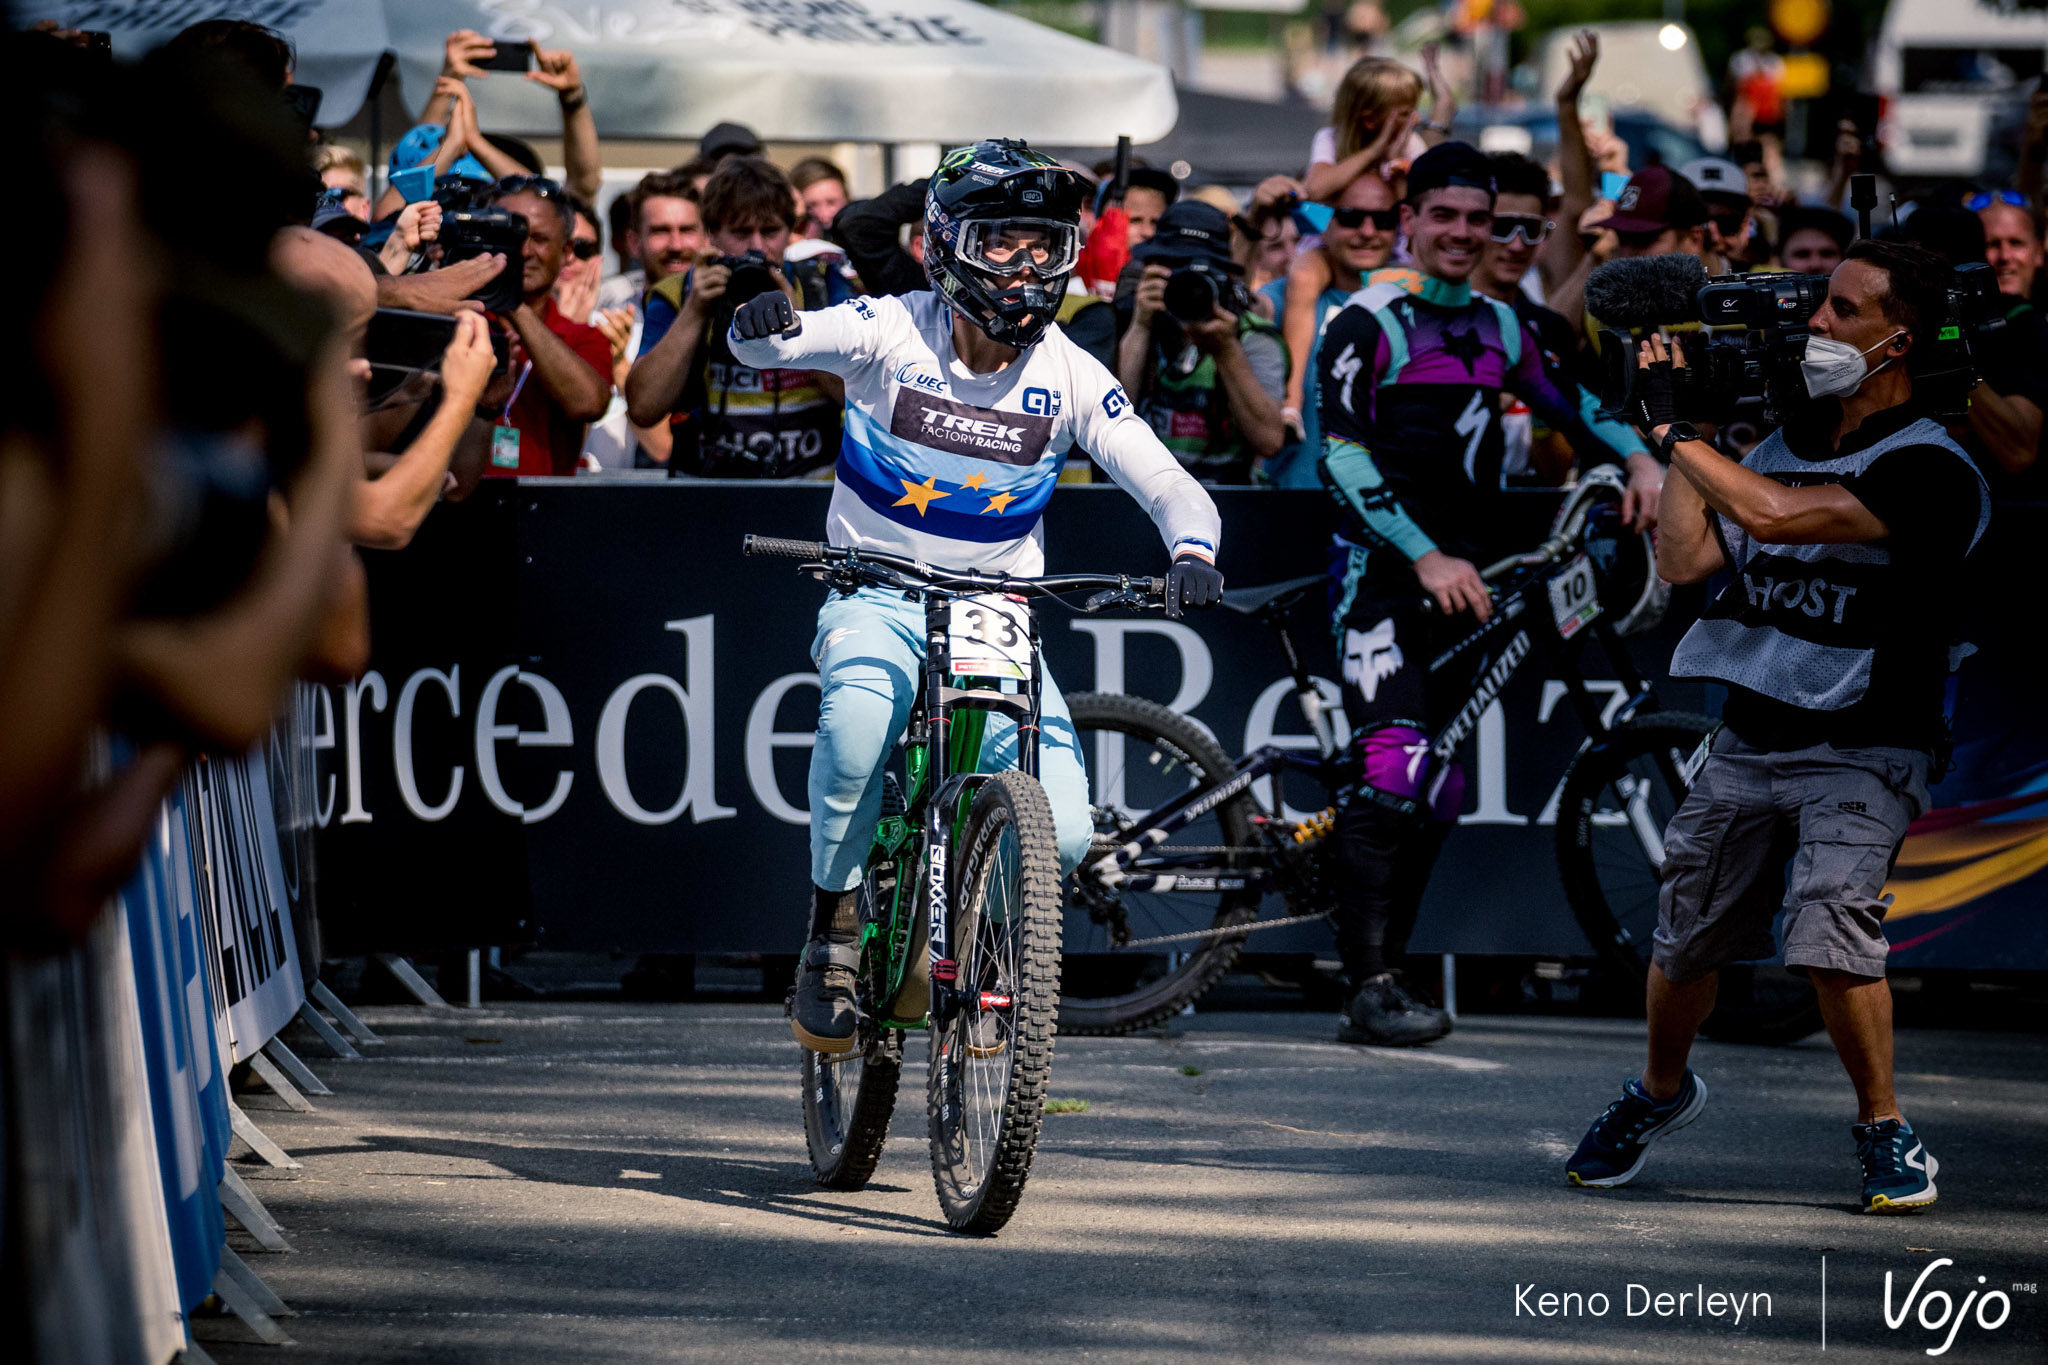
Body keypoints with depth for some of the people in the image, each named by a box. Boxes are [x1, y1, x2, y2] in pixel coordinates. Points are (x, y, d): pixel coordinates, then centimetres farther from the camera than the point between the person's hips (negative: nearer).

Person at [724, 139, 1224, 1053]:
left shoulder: (1066, 376, -6)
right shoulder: (894, 333, -10)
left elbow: (1173, 490, -7)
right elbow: (773, 346, -23)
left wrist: (1191, 556, -30)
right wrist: (760, 326, -48)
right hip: (878, 598, -2)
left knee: (1061, 835, -18)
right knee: (858, 722, -38)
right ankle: (833, 927, -11)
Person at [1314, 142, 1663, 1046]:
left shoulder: (1500, 327, 14)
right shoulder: (1368, 324, -6)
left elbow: (1570, 403, 21)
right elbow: (1341, 456, -12)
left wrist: (1641, 461, 0)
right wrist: (1425, 557, -19)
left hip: (1467, 577, 7)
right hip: (1386, 571, -7)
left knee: (1439, 792, 6)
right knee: (1392, 771, -18)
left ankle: (1385, 976, 12)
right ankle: (1370, 989, -20)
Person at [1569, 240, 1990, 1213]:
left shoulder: (1930, 471, -14)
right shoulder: (1787, 443, 10)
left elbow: (1771, 514, -24)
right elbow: (1685, 558, 7)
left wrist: (1669, 427, -14)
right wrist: (1683, 433, 4)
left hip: (1861, 752, -6)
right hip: (1749, 737, 6)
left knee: (1829, 928, -24)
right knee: (1685, 933, 10)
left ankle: (1885, 1127, -6)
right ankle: (1660, 1090, 38)